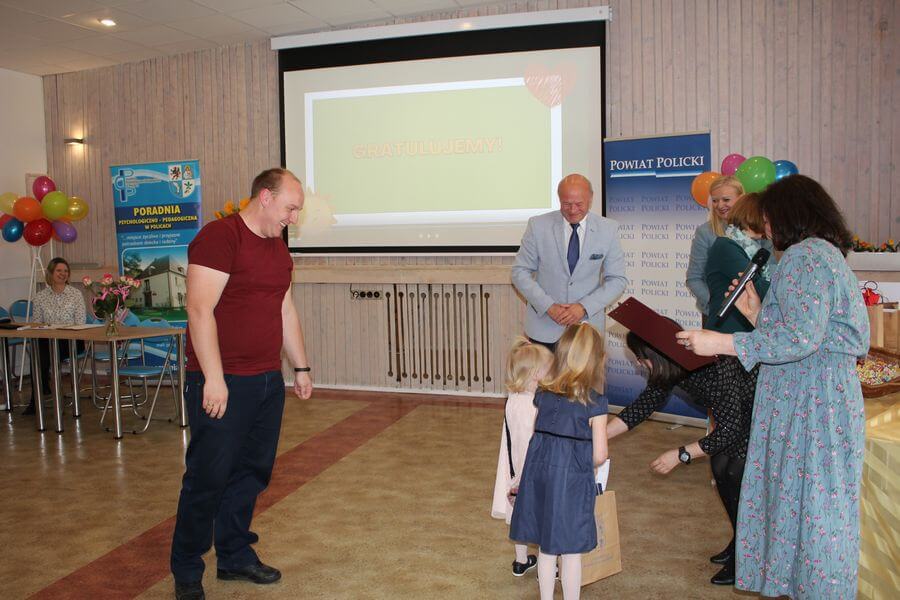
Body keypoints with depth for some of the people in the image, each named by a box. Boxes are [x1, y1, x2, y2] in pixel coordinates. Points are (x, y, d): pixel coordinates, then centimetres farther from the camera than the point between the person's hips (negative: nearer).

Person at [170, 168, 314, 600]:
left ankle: (235, 556, 31)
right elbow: (200, 309, -19)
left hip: (268, 382, 8)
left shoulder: (278, 247, 15)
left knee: (251, 474, 14)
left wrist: (301, 367, 21)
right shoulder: (220, 236, -12)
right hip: (222, 384, -8)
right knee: (208, 479, 1)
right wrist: (213, 378, -21)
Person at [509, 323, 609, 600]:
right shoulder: (595, 402, -13)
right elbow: (599, 455, -10)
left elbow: (538, 435, 7)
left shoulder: (542, 395, -1)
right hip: (572, 481, -4)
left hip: (539, 475, 4)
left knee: (546, 549, 18)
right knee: (571, 552, 11)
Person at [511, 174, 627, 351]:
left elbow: (617, 280, 0)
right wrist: (548, 306, -13)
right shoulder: (538, 225, -6)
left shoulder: (608, 229, -4)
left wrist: (584, 307, -14)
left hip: (587, 328, 1)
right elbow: (520, 272, -2)